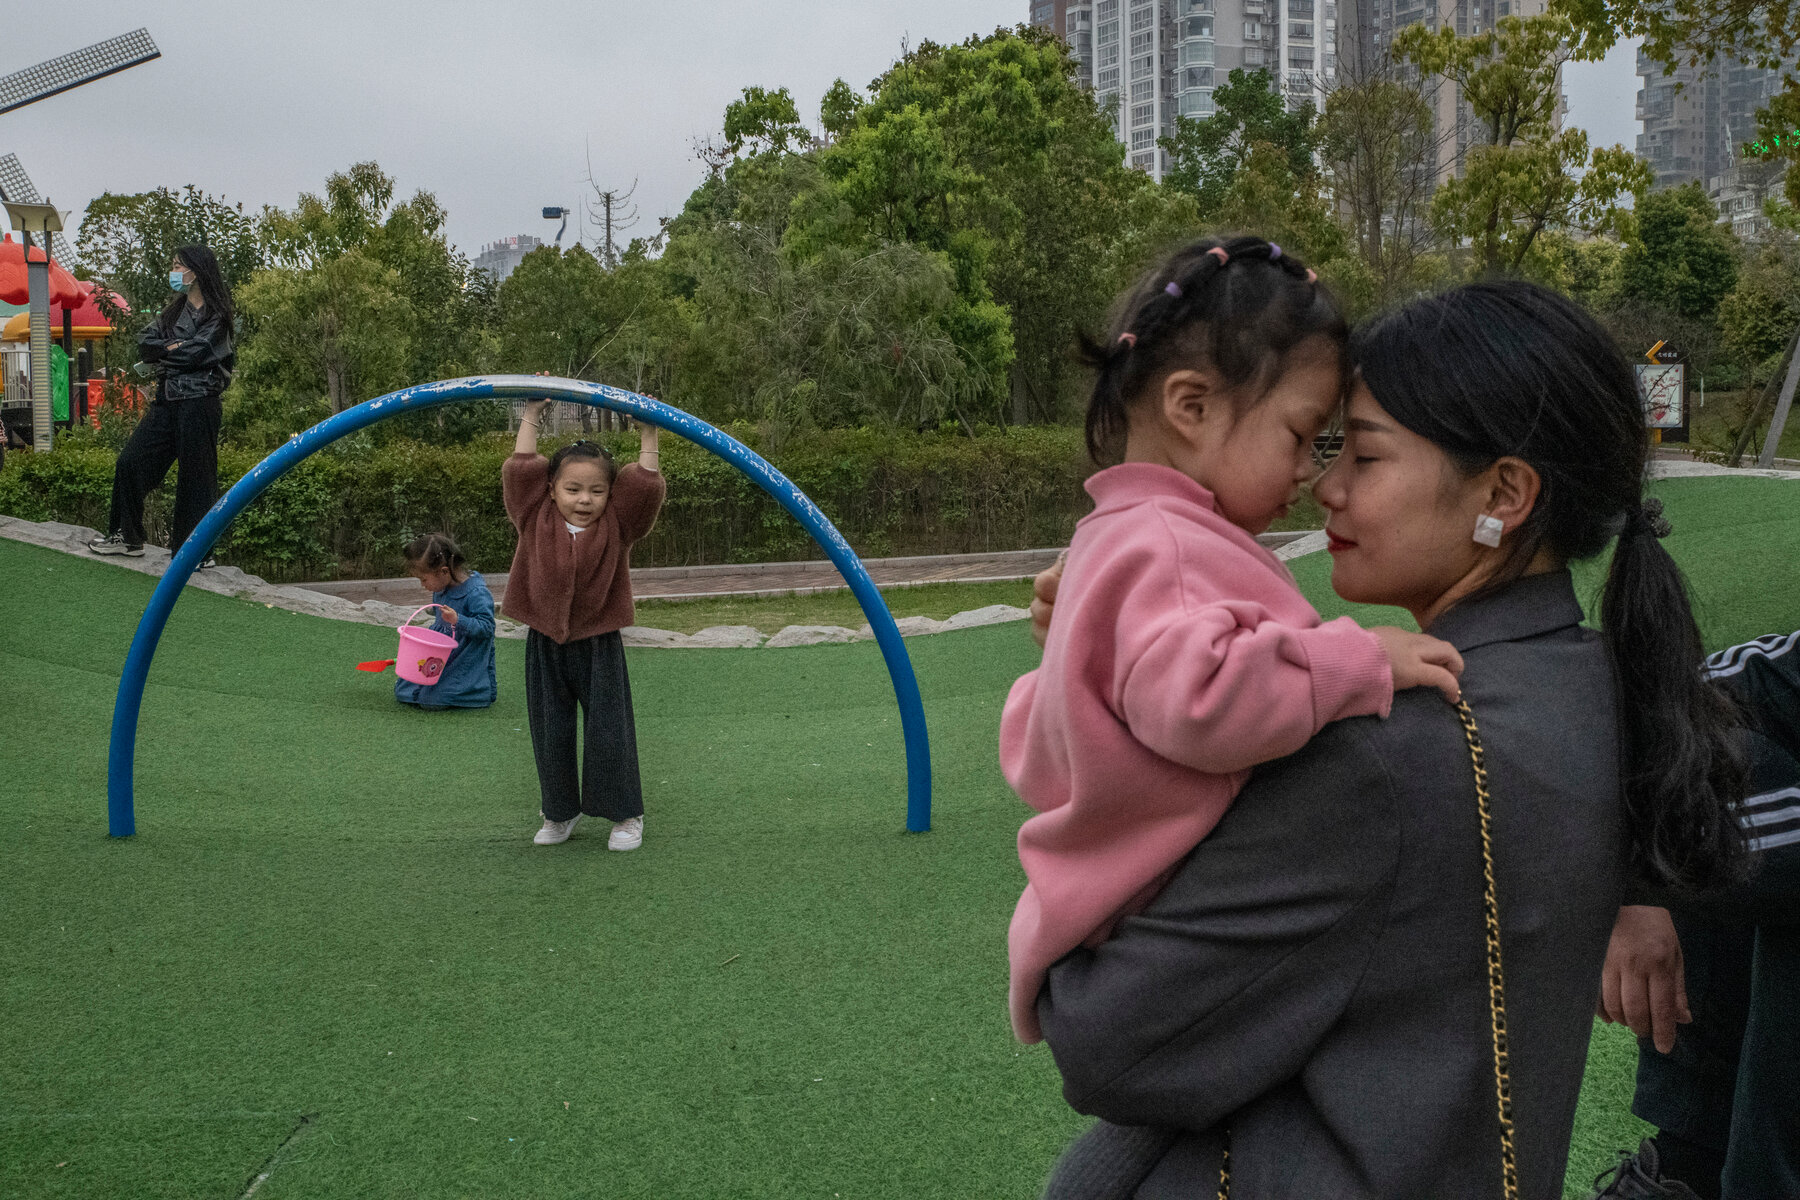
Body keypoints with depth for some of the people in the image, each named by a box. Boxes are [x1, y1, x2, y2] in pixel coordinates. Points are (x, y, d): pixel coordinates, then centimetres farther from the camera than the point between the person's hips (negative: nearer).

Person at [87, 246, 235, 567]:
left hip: (198, 401, -8)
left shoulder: (217, 315, -4)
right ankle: (127, 537, 16)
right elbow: (145, 343, 7)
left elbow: (196, 354, -17)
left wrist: (165, 351, -2)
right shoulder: (175, 310, 19)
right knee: (130, 462, 5)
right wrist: (177, 347, -8)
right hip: (166, 400, 8)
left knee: (196, 474, -3)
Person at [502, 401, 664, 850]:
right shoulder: (537, 520, -2)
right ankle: (560, 813, 27)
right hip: (545, 644, 2)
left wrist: (647, 436, -12)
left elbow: (646, 487, -10)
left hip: (599, 644, -2)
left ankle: (625, 814, 15)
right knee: (551, 733, 11)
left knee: (609, 732, 2)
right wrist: (531, 417, -3)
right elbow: (519, 471, -5)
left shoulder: (616, 526, -3)